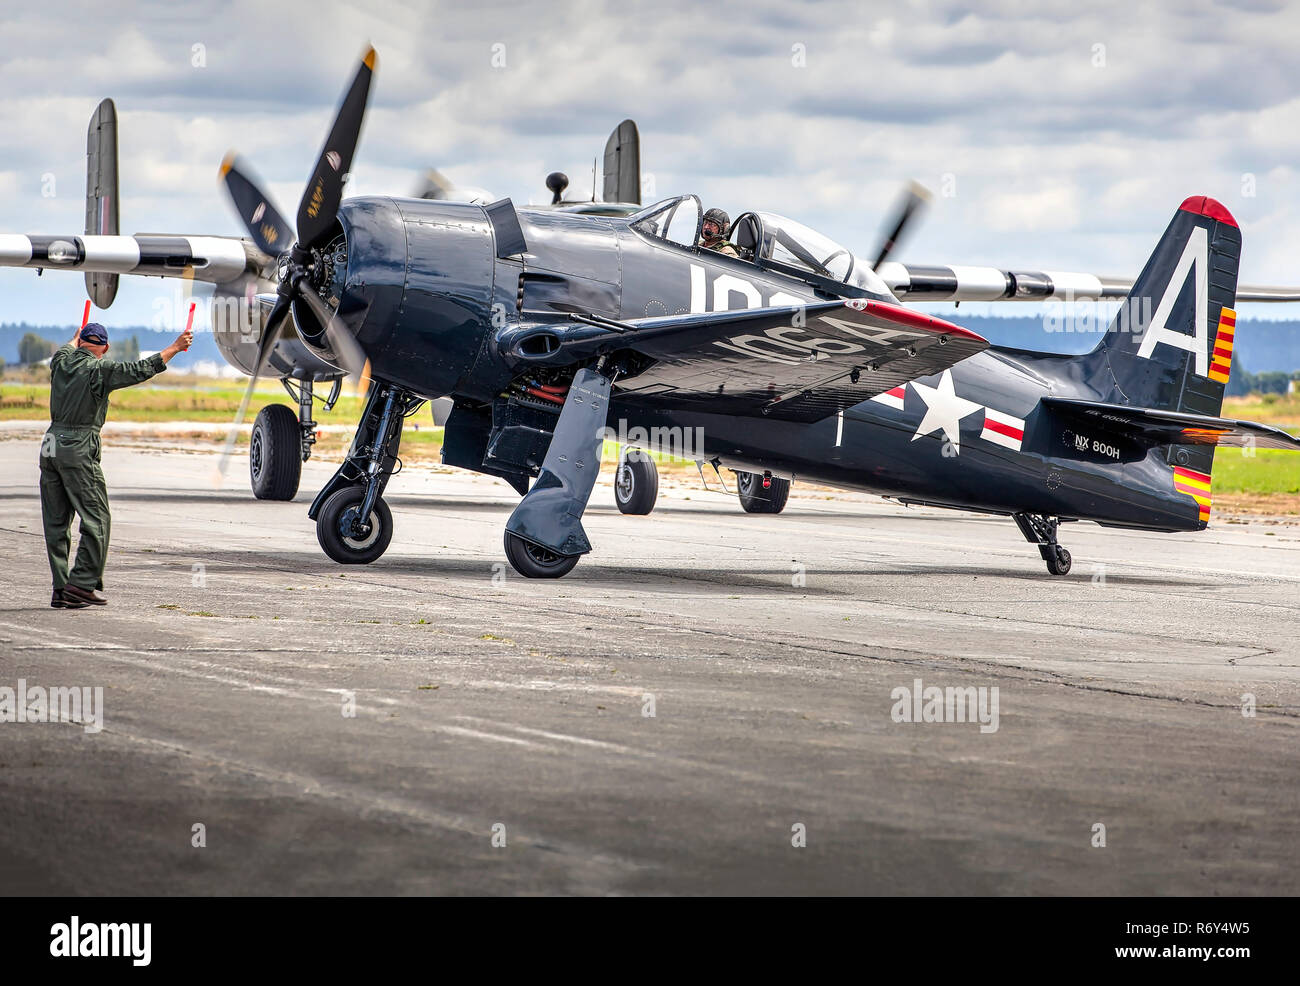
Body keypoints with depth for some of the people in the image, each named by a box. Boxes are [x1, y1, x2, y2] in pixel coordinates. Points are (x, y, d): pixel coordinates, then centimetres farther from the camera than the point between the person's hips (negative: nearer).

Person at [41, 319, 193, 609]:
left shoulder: (62, 362, 11)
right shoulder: (100, 370, -7)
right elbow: (142, 370, -8)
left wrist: (75, 339, 59)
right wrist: (175, 347, 2)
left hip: (51, 446, 7)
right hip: (78, 449, -7)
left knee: (56, 523, 7)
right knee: (96, 519, -1)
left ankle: (61, 589, 6)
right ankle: (83, 583, -8)